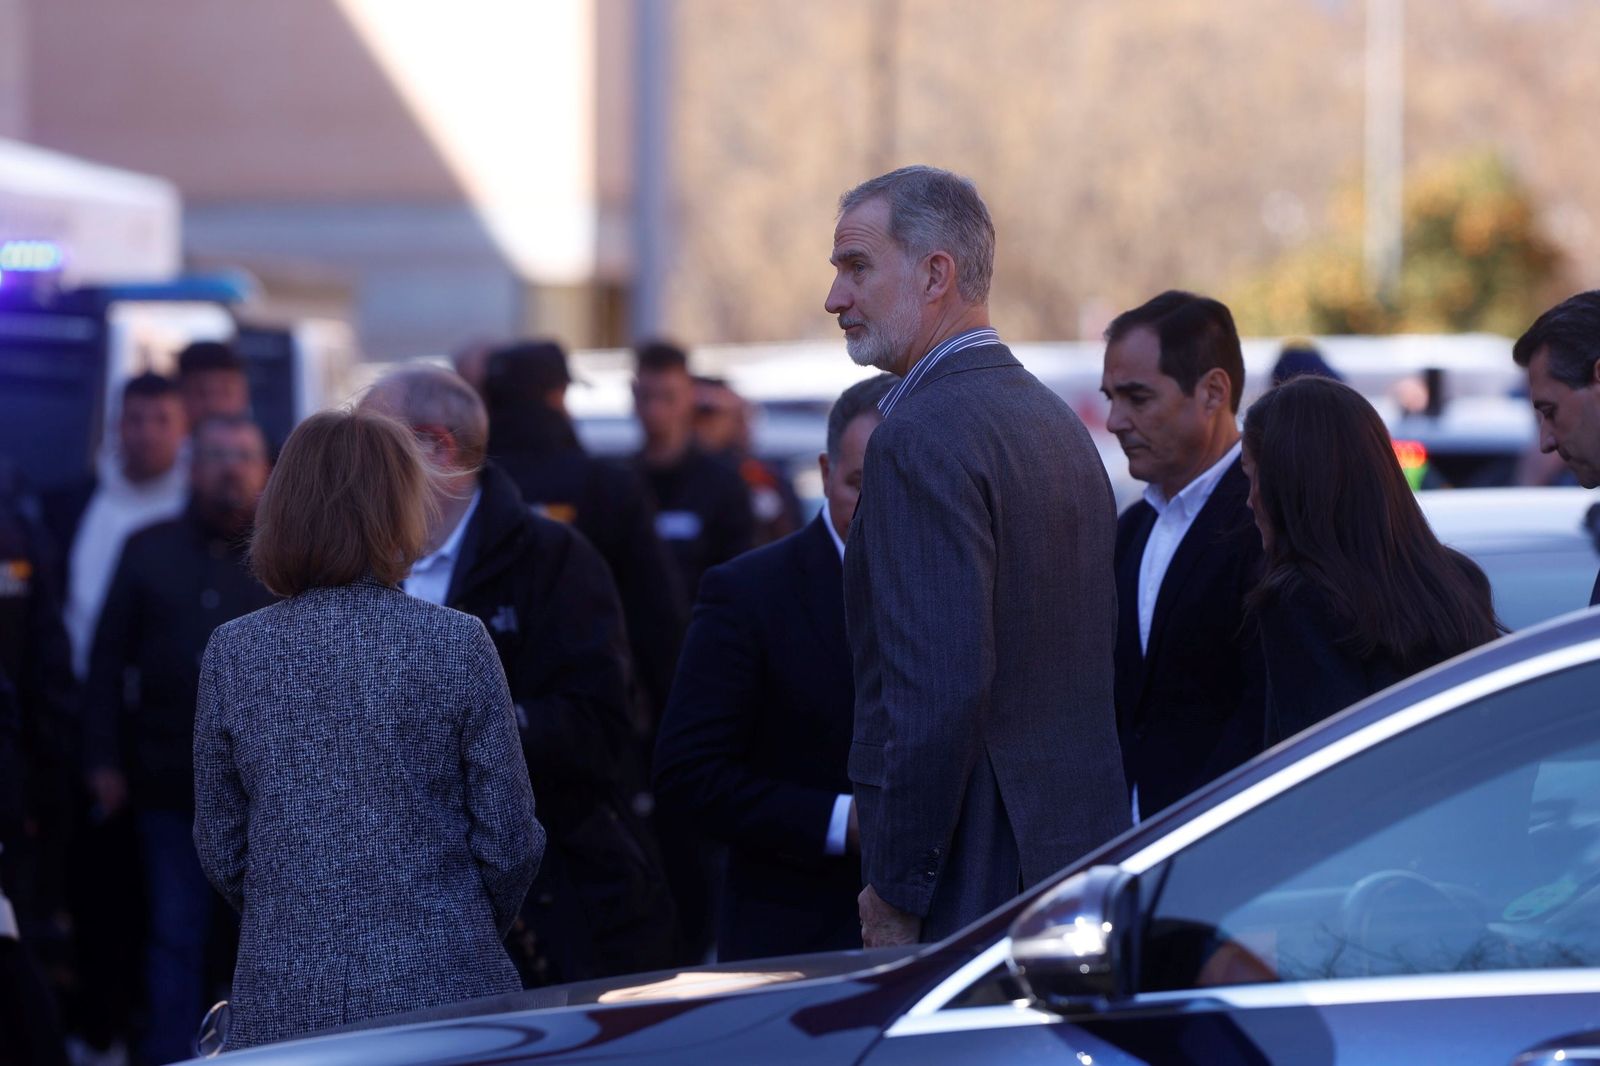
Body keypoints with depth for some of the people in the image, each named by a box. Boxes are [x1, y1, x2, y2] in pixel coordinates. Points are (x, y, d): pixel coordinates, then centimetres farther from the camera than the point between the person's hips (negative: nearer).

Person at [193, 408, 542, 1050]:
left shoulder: (231, 653, 0)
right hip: (440, 991, -2)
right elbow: (509, 840, -4)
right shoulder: (457, 643, -7)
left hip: (281, 1003, 2)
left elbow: (219, 847, 6)